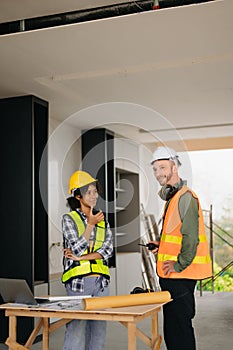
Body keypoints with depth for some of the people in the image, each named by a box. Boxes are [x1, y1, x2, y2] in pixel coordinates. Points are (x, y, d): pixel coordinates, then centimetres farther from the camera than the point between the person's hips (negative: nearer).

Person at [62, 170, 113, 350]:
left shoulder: (103, 219, 12)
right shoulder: (69, 219, 0)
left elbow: (108, 249, 0)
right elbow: (77, 248, -10)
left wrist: (81, 257, -9)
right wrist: (91, 224, -14)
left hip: (101, 281, 4)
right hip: (78, 281, -4)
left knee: (99, 328, 7)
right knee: (76, 328, -5)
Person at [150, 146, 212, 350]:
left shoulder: (185, 197, -14)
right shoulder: (172, 197, 17)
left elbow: (191, 236, -21)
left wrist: (179, 264, -18)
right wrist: (163, 246, 12)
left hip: (180, 276, -10)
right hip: (171, 277, 10)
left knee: (179, 330, -5)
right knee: (172, 330, 16)